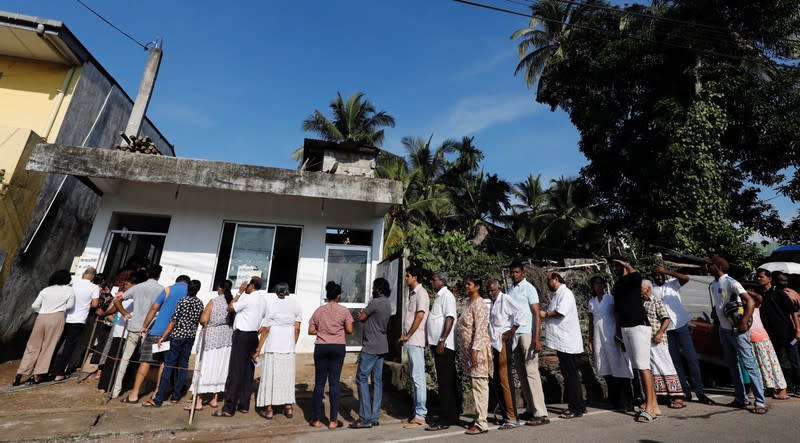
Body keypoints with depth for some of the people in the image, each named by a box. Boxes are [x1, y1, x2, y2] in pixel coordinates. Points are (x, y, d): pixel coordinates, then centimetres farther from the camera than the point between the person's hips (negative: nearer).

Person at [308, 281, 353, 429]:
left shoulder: (319, 310, 2)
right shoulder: (344, 310, -4)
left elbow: (311, 331, 2)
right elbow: (349, 330, -6)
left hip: (321, 347, 2)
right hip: (338, 347, -1)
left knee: (319, 382, 9)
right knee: (334, 382, 4)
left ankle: (317, 419, 17)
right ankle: (333, 420, 9)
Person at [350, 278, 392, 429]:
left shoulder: (375, 302, -16)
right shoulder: (387, 303, 12)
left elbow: (361, 318, -8)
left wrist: (362, 314, 11)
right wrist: (365, 314, 6)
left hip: (371, 347, -9)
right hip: (381, 346, 9)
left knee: (361, 378, -3)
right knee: (377, 380, 9)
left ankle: (365, 418, -3)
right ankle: (375, 417, 14)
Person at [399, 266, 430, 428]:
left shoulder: (421, 293, -11)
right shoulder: (412, 293, 15)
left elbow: (420, 316, -18)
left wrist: (408, 335, -12)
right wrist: (405, 336, 8)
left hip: (415, 341, -9)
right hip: (411, 341, 9)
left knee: (418, 377, -3)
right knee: (414, 377, 14)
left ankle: (420, 416, 4)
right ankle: (416, 412, 23)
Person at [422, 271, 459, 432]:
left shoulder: (447, 295, -11)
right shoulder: (438, 296, 16)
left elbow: (450, 318, -19)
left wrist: (442, 340, -23)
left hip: (444, 345, -9)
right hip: (437, 344, 9)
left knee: (446, 382, -3)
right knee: (448, 382, 16)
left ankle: (445, 419, 4)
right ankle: (452, 416, 26)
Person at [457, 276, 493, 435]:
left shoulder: (479, 304, -12)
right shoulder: (469, 302, 14)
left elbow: (480, 329, -19)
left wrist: (475, 349, -22)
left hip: (478, 349, -9)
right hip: (468, 349, 9)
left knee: (479, 385, -3)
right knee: (476, 385, 15)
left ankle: (482, 424, 4)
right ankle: (480, 417, 25)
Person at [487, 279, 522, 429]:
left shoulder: (505, 299, -5)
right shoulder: (490, 303, 18)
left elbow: (519, 313, -18)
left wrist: (511, 332, -14)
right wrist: (490, 340, 11)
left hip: (504, 342, -8)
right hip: (494, 343, 8)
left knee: (505, 379, -7)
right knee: (496, 380, 11)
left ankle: (512, 418, 2)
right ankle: (505, 413, 22)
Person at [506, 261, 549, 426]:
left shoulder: (528, 288, -4)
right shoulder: (510, 289, 14)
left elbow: (536, 313, -9)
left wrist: (537, 339, -17)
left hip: (527, 333, -6)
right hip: (514, 333, 6)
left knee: (531, 372, -5)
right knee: (521, 372, 10)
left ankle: (540, 413, 2)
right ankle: (530, 409, 20)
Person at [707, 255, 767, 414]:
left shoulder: (731, 282, -14)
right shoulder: (713, 285, 10)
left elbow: (750, 302, -21)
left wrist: (744, 322, -26)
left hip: (737, 329, -8)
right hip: (723, 330, 8)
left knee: (749, 364, -6)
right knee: (732, 365, 13)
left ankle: (760, 402, 2)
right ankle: (741, 398, 23)